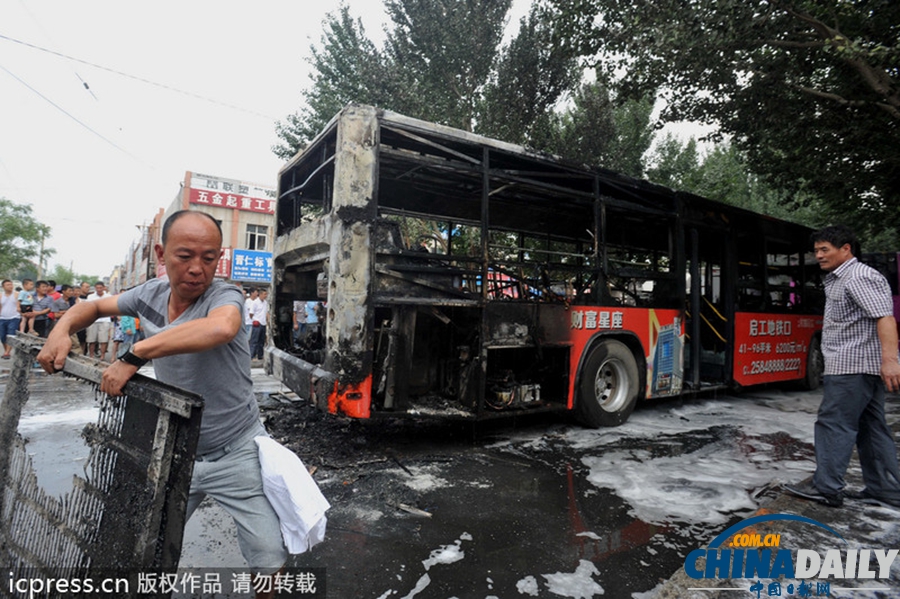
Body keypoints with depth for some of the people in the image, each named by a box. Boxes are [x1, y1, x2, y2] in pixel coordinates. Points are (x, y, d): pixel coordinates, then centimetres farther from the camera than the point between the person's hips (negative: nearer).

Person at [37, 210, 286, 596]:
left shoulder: (225, 296, -20)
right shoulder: (152, 294, -3)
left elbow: (220, 328, -45)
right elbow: (95, 307, 17)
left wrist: (134, 355, -40)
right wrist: (62, 328, -4)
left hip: (237, 453, -4)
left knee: (270, 556, -1)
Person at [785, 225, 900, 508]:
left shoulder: (858, 277, -12)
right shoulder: (838, 280, 20)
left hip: (853, 367, -11)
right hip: (866, 367, 11)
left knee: (834, 424, -8)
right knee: (871, 427, 13)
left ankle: (826, 487, -3)